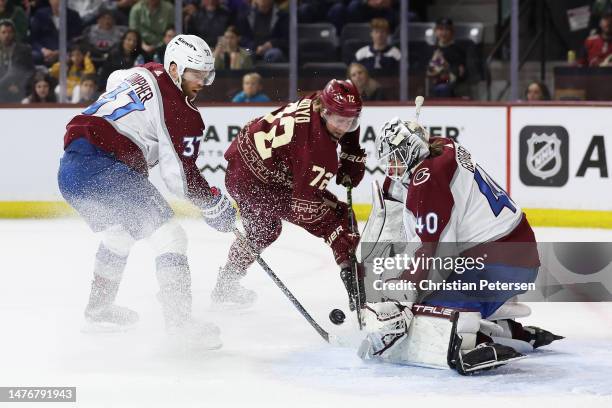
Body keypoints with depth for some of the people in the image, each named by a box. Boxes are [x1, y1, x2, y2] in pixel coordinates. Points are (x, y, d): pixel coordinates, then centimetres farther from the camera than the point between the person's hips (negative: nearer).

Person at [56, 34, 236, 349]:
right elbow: (180, 175, -6)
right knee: (168, 235, -11)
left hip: (70, 167, 10)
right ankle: (178, 318, -22)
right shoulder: (182, 111, -5)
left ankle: (99, 306, 44)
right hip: (104, 168, -10)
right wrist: (214, 204, 9)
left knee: (119, 229, 32)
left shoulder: (143, 73, 18)